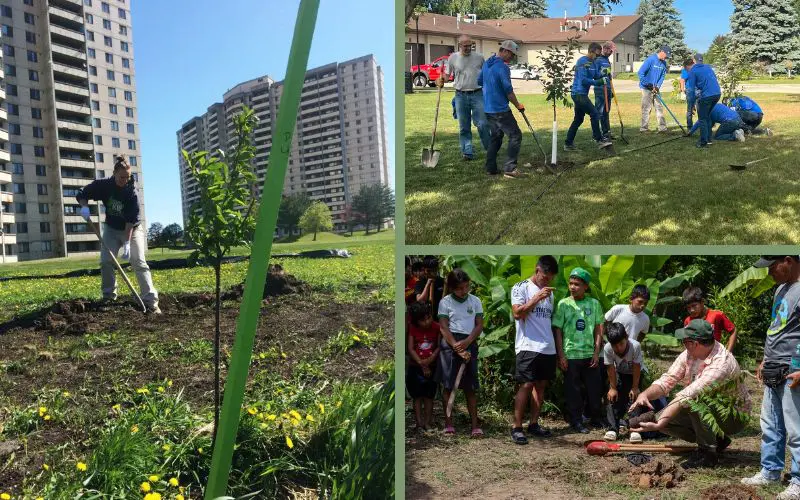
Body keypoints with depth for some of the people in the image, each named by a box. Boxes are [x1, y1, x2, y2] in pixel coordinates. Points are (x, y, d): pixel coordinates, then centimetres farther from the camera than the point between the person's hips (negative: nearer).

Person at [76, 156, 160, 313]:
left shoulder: (131, 191, -22)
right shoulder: (103, 185, -13)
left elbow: (131, 219, -25)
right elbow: (81, 195, -2)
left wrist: (127, 243, -30)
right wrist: (84, 207, -24)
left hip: (132, 229, -4)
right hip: (112, 229, 4)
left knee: (139, 262, -15)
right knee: (105, 261, -7)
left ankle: (151, 301, -21)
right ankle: (109, 297, 7)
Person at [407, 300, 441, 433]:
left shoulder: (436, 327, -10)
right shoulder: (413, 329, -8)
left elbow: (439, 347, -10)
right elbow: (410, 349, -10)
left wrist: (429, 360, -20)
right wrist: (422, 364, -16)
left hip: (432, 367, 0)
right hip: (415, 367, 0)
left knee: (429, 396, 8)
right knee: (418, 397, 5)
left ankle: (428, 422, 15)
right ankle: (419, 423, 10)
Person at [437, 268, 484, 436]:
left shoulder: (475, 301, 7)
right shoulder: (445, 302, 0)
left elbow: (479, 325, 4)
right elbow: (444, 328, -5)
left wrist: (466, 342, -12)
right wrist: (458, 349, -14)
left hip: (470, 343, 2)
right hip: (450, 344, -2)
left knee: (470, 387, 2)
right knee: (449, 385, 1)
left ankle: (475, 424, 2)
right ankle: (448, 423, 7)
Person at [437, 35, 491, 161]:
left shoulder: (479, 57, 5)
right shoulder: (453, 58, 4)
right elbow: (447, 74, 6)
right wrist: (441, 80, -16)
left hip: (477, 94, -1)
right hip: (461, 95, 1)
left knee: (482, 124, -5)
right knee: (464, 127, 5)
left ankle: (489, 148, 13)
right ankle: (467, 151, 13)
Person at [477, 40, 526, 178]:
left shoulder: (487, 63, 11)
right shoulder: (503, 67, -16)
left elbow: (479, 81, 24)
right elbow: (508, 91, -16)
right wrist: (518, 105, -3)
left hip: (488, 108, 9)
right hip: (500, 110, -9)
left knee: (495, 137, 17)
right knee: (515, 136, -5)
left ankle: (491, 168, 17)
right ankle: (509, 168, -11)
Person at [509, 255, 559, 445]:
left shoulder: (549, 293, 17)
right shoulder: (521, 288, -1)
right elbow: (517, 313, -13)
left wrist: (557, 345, 13)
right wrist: (537, 297, -18)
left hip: (548, 348, 6)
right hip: (528, 346, -6)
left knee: (541, 385, 7)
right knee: (526, 385, -9)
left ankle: (534, 424, 15)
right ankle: (516, 427, -4)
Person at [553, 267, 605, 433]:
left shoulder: (594, 303, 4)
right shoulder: (563, 304, -3)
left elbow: (598, 329, 7)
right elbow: (557, 330, -3)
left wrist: (597, 352, 1)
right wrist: (561, 355, -7)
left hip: (590, 355, 3)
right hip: (570, 355, -2)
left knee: (595, 388, 11)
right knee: (573, 391, 4)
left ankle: (595, 419, 27)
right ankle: (576, 422, 16)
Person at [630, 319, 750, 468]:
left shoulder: (721, 363, -33)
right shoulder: (689, 353, -9)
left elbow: (688, 395, -41)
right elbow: (668, 379, -9)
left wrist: (658, 424, -46)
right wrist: (644, 394, -30)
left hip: (734, 416, -7)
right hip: (706, 411, 8)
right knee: (660, 417, -8)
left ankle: (708, 453, -14)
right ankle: (715, 441, 8)